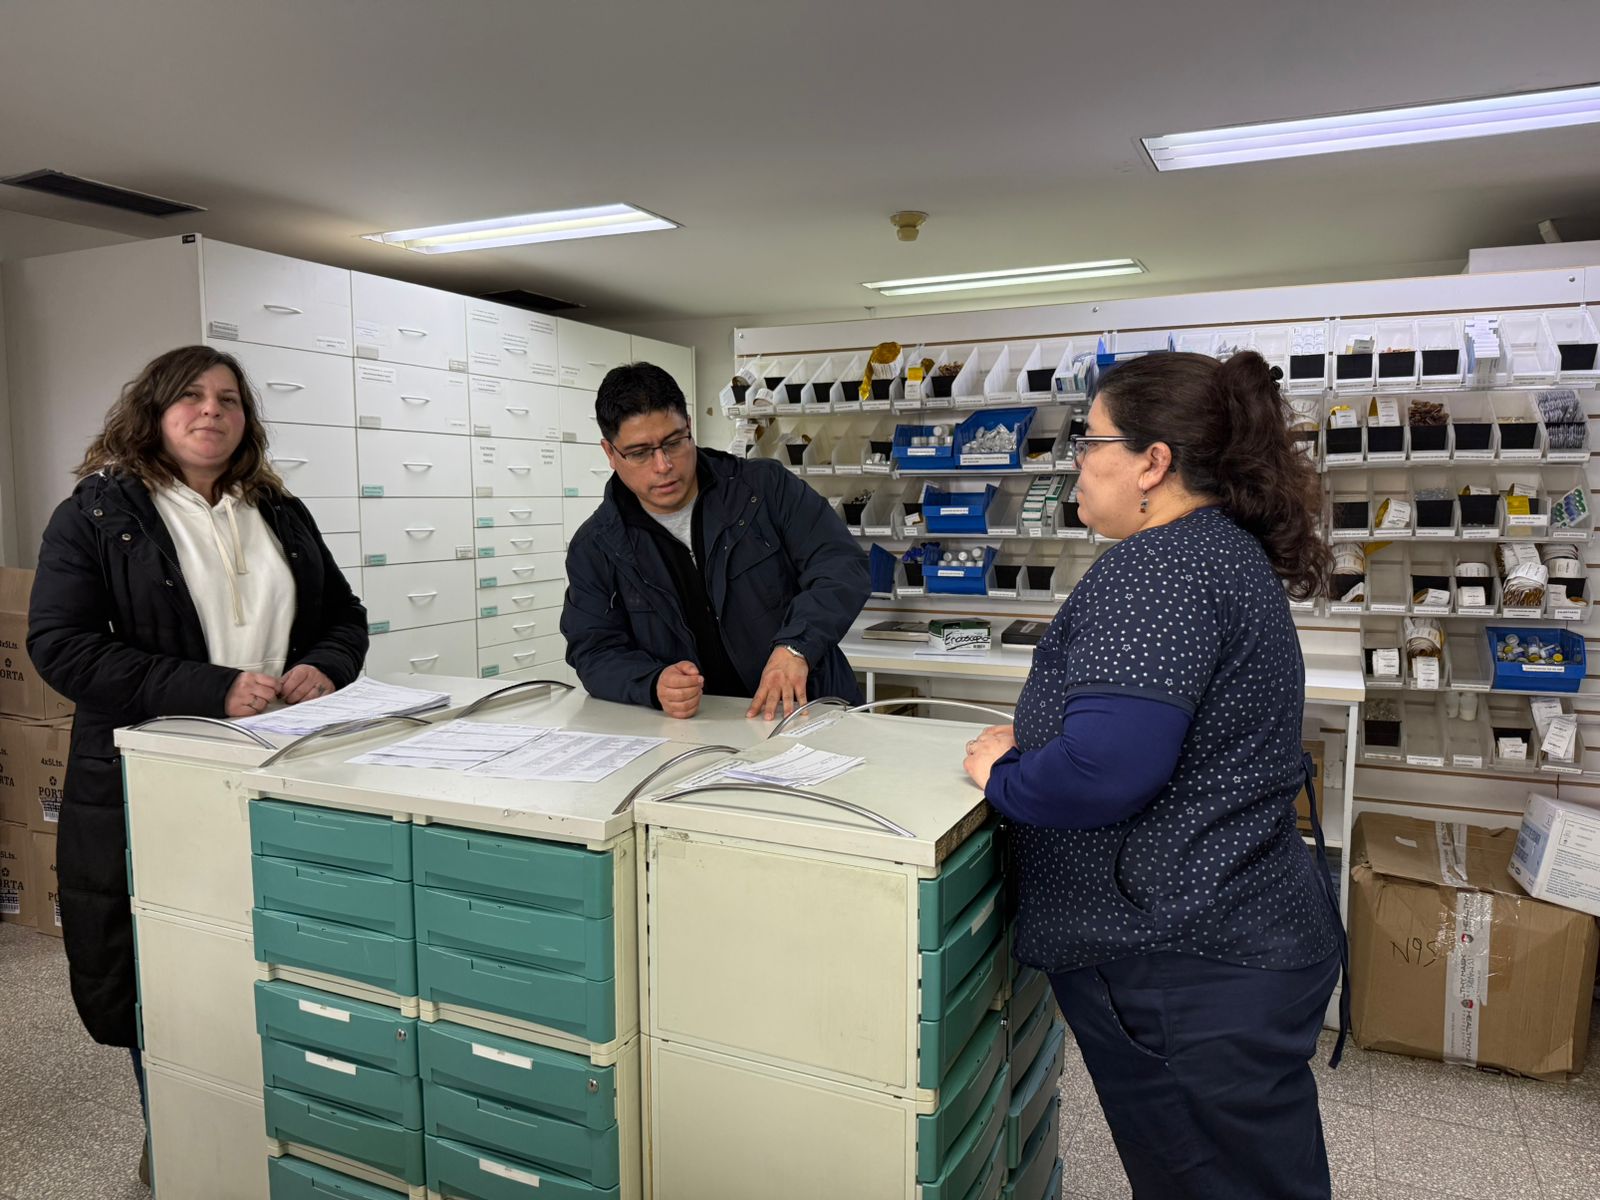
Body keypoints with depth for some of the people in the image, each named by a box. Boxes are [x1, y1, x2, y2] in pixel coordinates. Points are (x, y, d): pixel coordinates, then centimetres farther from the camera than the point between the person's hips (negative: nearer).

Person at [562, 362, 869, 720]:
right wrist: (653, 686, -21)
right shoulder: (593, 550, 4)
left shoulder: (765, 486, 1)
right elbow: (594, 653, 1)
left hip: (811, 713, -1)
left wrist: (795, 646, -24)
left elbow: (844, 566, -6)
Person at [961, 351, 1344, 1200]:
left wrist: (1003, 778, -12)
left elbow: (1104, 771, -31)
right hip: (1238, 931, 10)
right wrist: (1036, 741, 8)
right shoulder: (1226, 549, 11)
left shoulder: (1158, 567, -22)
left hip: (1189, 966, -10)